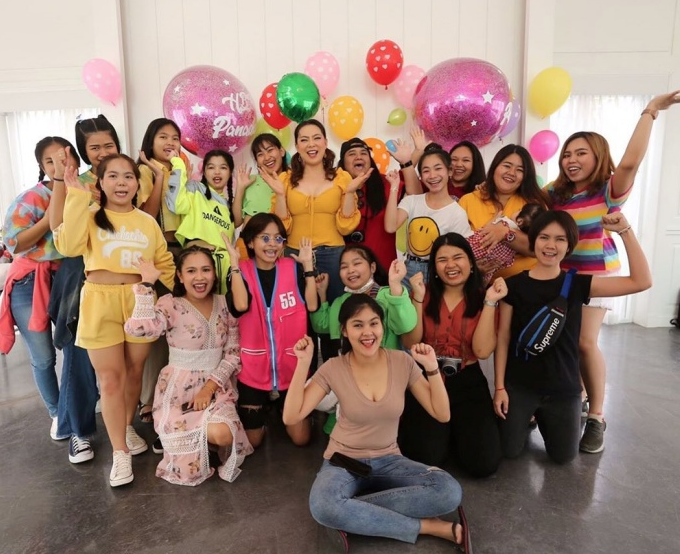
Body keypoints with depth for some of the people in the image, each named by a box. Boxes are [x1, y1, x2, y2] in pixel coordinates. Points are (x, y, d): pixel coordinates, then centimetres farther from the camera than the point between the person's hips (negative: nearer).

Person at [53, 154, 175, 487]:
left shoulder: (148, 222, 9)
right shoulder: (90, 217, 3)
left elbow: (165, 264, 13)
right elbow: (69, 246, -17)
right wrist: (77, 198, -18)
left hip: (139, 302, 2)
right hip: (100, 303, -2)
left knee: (134, 371, 14)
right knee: (110, 378, 2)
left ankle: (128, 427, 38)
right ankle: (120, 453, 13)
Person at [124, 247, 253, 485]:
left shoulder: (224, 303, 3)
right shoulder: (171, 305, -8)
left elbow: (233, 353, 2)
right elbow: (139, 328, -30)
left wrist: (210, 386, -11)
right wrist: (147, 284, -23)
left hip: (217, 387, 2)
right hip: (180, 389, -2)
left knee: (223, 435, -27)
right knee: (188, 469, -12)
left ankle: (207, 432, 11)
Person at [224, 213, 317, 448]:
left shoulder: (293, 268, -1)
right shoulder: (241, 270, -4)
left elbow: (312, 305, -13)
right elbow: (240, 305, -24)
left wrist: (308, 265, -14)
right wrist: (234, 262, -21)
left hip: (291, 366, 1)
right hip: (253, 368, -1)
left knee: (300, 438, 8)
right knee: (252, 441, 10)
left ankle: (281, 410, 38)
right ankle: (264, 410, 41)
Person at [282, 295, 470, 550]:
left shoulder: (403, 362, -8)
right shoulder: (334, 369, -11)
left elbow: (442, 414, -6)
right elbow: (291, 417, -15)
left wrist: (432, 367, -18)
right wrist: (303, 364, -21)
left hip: (388, 461, 2)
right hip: (344, 461, -1)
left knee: (449, 491, -25)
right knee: (323, 506, -36)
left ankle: (354, 512, -17)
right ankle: (428, 526, -20)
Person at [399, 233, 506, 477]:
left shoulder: (483, 298, 1)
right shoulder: (425, 294, 2)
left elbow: (482, 350, -12)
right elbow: (411, 342, -10)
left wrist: (490, 302, -16)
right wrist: (417, 298, -18)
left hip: (467, 381, 1)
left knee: (484, 463, -12)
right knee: (426, 457, -17)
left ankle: (455, 430, 19)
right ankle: (432, 429, 17)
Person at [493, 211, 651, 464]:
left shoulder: (577, 284, -5)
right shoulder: (514, 285, -8)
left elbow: (641, 281, -12)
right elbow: (503, 339, -5)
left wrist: (625, 231, -17)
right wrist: (499, 386, -7)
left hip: (564, 388, 2)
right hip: (518, 385, -1)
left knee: (563, 457, 10)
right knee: (510, 451, 1)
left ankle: (543, 418, 40)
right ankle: (527, 417, 33)